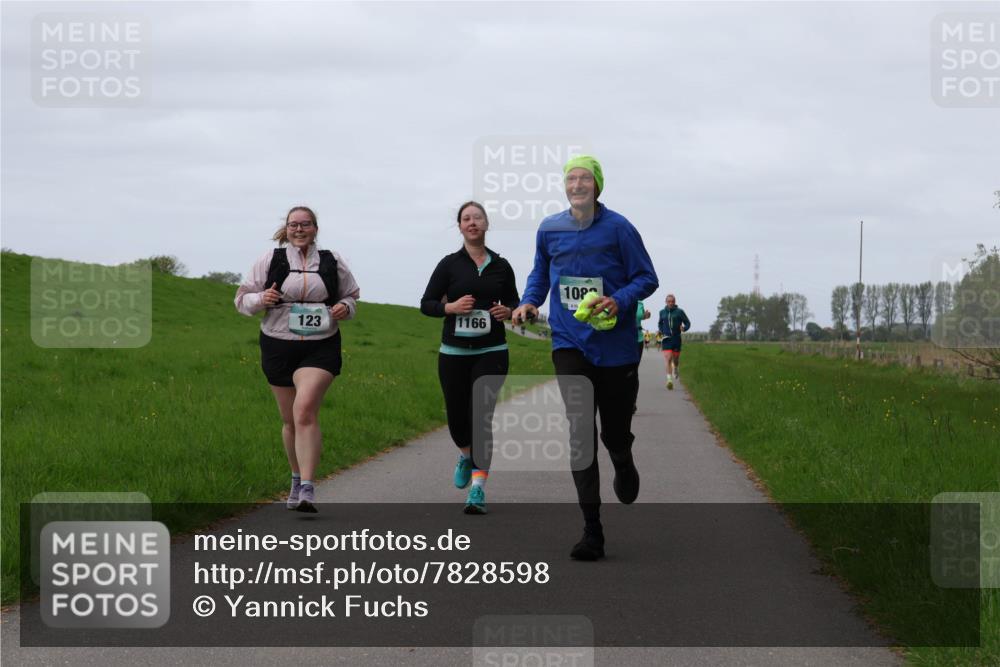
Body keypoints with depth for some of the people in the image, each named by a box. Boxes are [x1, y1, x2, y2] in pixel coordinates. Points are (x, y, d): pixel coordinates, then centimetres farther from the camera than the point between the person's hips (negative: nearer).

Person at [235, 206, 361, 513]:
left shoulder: (332, 262, 7)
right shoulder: (270, 260, 4)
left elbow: (351, 295, 20)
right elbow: (242, 298, 7)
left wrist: (345, 307, -4)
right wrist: (261, 299, -15)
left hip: (320, 348, -2)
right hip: (278, 346, 2)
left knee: (305, 411, -21)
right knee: (290, 420, 11)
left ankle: (307, 489, -26)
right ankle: (297, 479, 32)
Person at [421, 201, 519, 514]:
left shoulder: (501, 266, 6)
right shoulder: (449, 264, 1)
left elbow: (515, 303, 17)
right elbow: (426, 304, 2)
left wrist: (508, 311, -6)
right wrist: (450, 307, -16)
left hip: (491, 352, -1)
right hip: (453, 353, 1)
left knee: (481, 415, -12)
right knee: (457, 415, 8)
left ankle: (478, 488, -15)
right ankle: (466, 455, 43)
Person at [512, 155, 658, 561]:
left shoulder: (617, 228, -6)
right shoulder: (549, 230, 4)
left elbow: (646, 278, -2)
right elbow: (541, 273, 21)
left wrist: (619, 300, -21)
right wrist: (528, 302, 3)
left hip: (615, 345, -1)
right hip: (570, 343, 1)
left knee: (615, 431, 11)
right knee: (579, 433, -12)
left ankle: (624, 467, 51)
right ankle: (592, 531, -11)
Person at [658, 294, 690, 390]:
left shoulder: (679, 312, -1)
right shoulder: (662, 312, 7)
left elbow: (688, 323, 3)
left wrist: (684, 328, -17)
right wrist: (661, 331, 10)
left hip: (676, 339, 0)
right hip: (666, 339, 0)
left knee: (676, 359, 13)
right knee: (668, 359, -16)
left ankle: (675, 371, 48)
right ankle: (669, 380, -23)